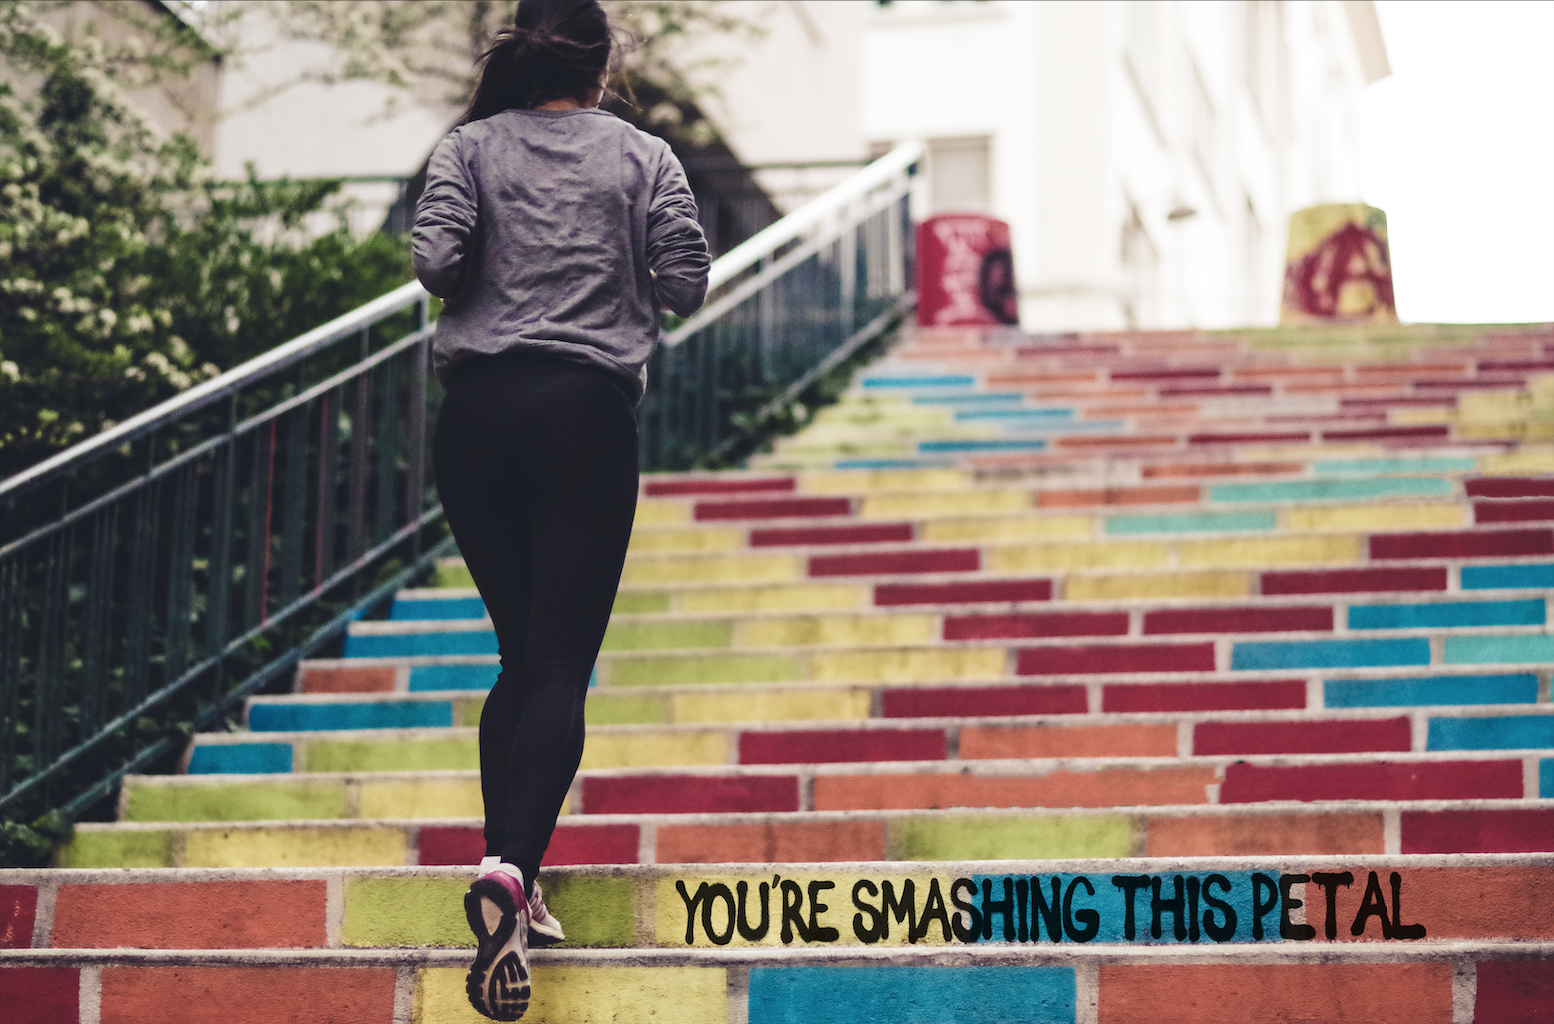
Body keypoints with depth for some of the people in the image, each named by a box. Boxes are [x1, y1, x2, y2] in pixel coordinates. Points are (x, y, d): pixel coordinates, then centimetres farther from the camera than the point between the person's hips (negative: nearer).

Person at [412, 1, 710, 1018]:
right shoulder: (643, 157, 6)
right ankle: (512, 868, -26)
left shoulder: (471, 148, 5)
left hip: (480, 409, 2)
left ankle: (509, 881, 8)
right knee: (562, 665, -5)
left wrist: (485, 280, 13)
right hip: (590, 411, -2)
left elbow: (434, 260, -8)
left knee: (520, 655, 14)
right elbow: (689, 284, 0)